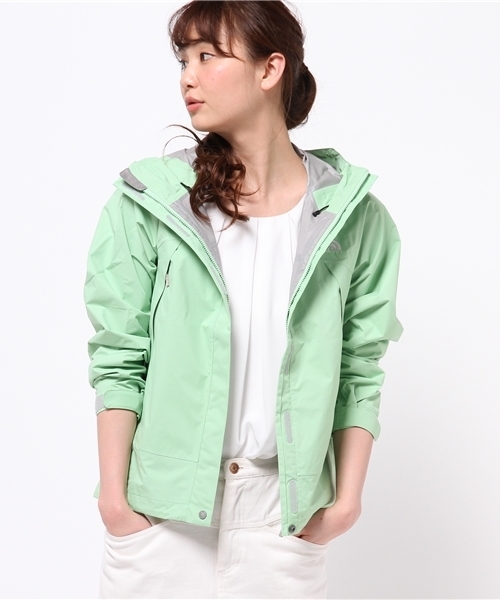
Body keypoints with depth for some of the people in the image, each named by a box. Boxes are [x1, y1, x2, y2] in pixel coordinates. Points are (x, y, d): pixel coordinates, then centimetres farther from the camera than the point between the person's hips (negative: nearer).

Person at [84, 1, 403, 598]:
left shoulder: (354, 215, -2)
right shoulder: (147, 202, -5)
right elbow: (119, 359, -4)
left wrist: (347, 497, -1)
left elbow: (360, 367, 2)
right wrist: (113, 496, -6)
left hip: (285, 508, 1)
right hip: (161, 503, 0)